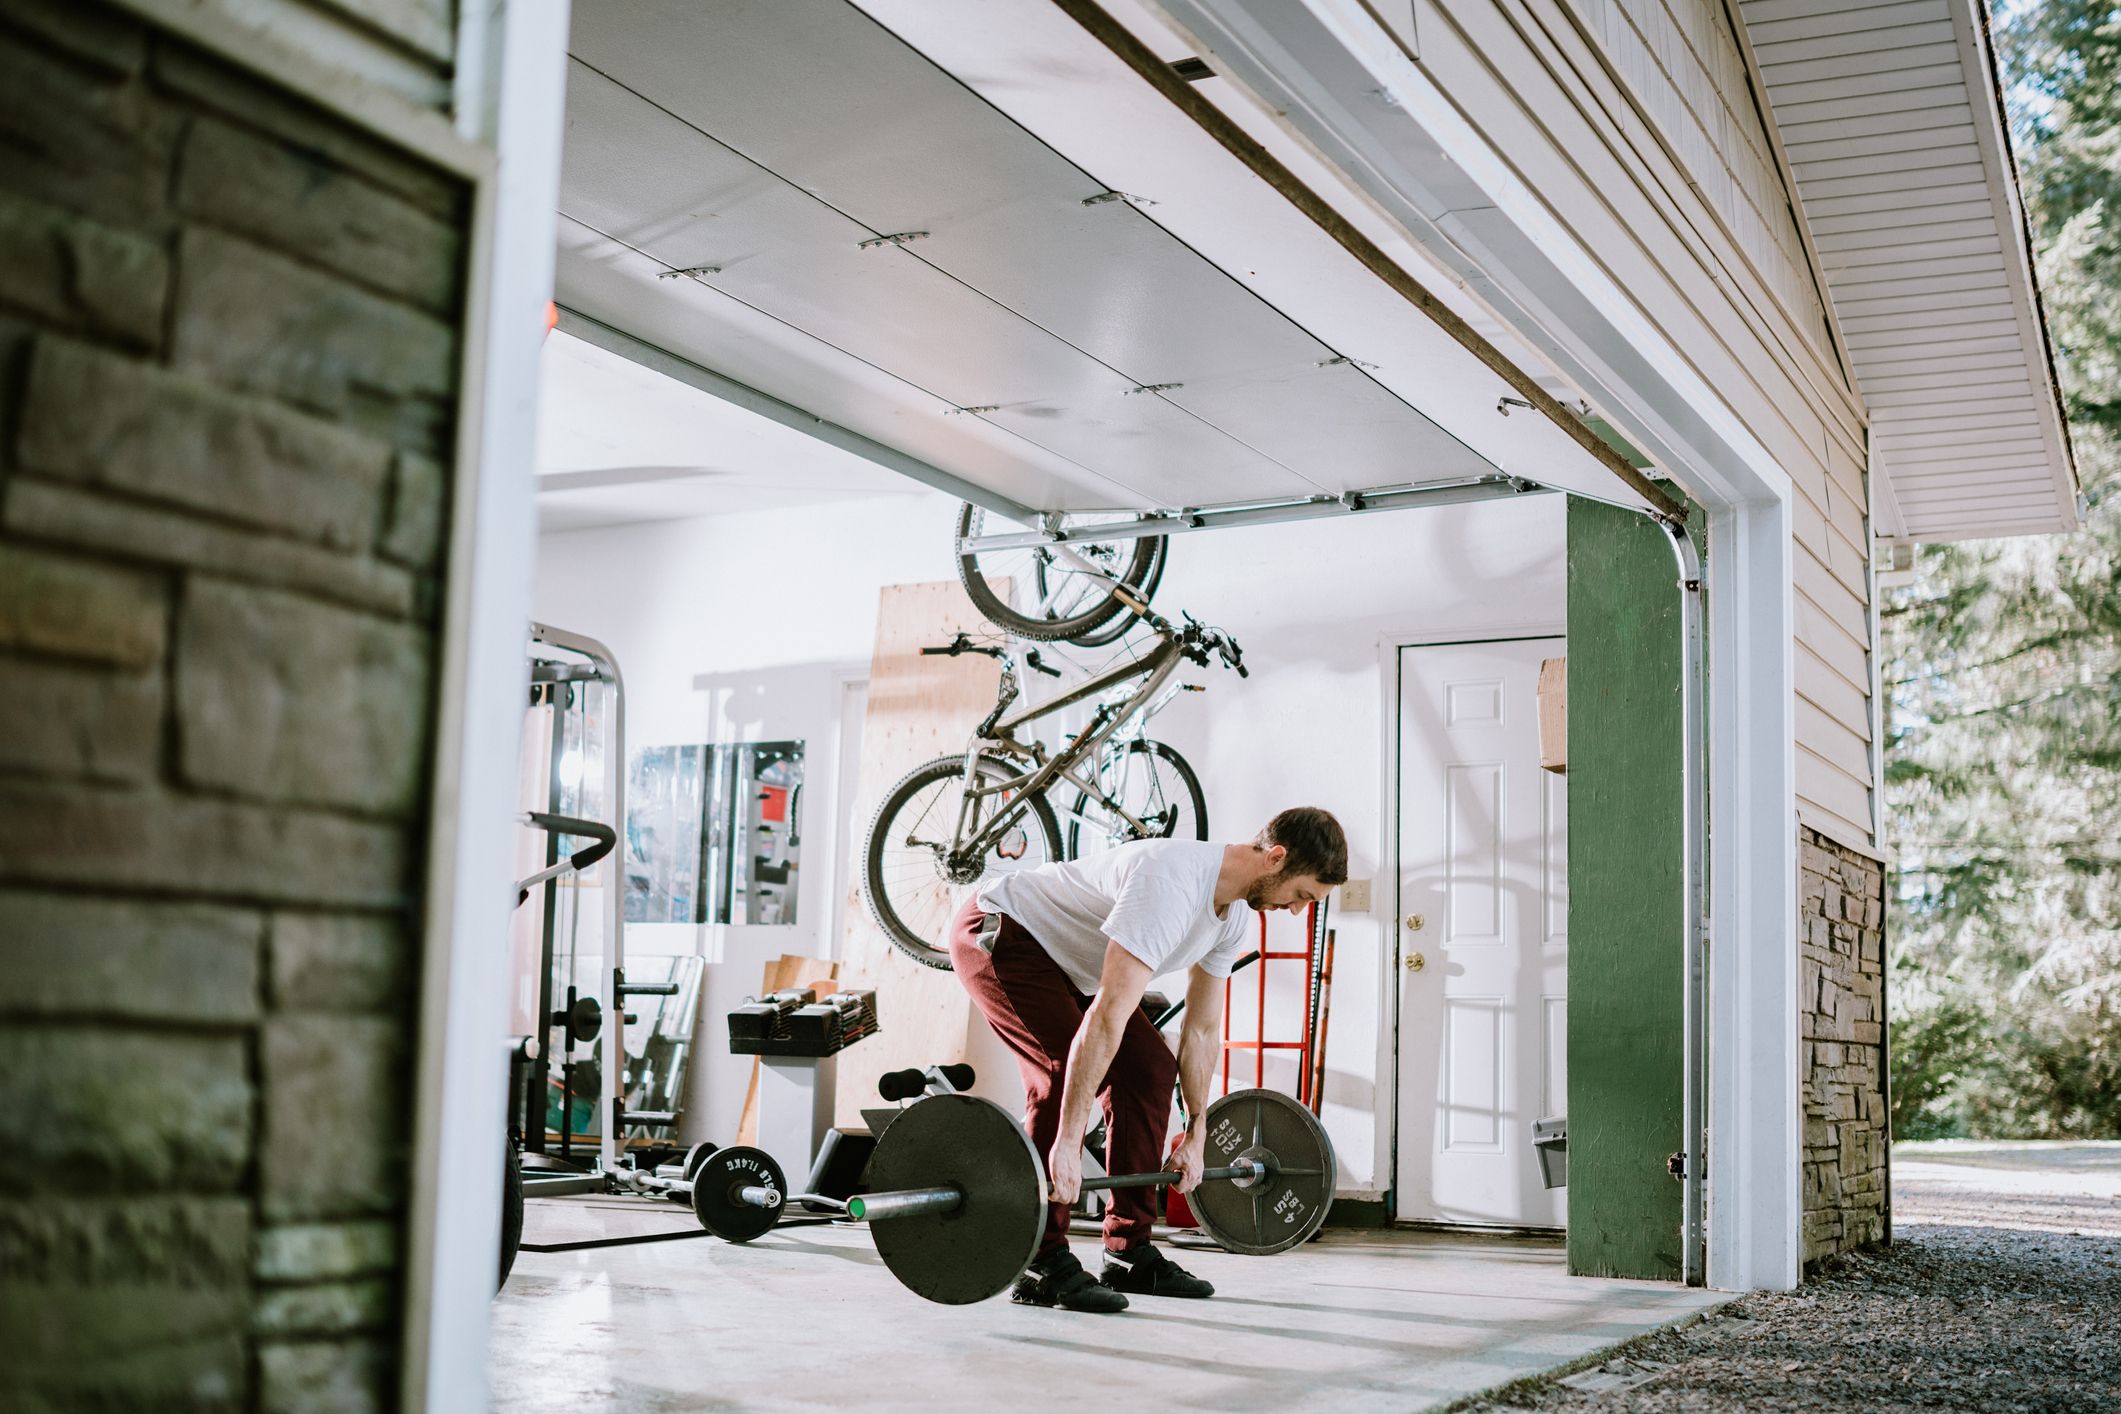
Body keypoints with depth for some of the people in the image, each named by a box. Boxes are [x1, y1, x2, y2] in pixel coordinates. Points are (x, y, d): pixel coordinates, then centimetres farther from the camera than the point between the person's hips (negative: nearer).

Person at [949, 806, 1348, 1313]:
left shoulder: (1235, 918, -5)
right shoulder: (1171, 886, -36)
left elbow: (1203, 1029, 7)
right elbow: (1108, 1016, -41)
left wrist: (1195, 1137, 9)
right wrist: (1067, 1144, -42)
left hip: (1061, 955, 10)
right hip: (996, 934, -10)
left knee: (1150, 1066, 1)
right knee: (1064, 1072, -25)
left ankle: (1129, 1252, 6)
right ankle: (1042, 1266, -17)